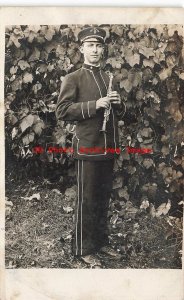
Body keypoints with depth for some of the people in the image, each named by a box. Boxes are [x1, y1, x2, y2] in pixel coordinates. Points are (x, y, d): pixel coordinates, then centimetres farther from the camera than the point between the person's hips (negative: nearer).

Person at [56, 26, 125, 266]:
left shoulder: (108, 78, 15)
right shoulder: (73, 79, -4)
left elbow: (118, 112, 23)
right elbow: (61, 111, -12)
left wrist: (118, 103, -1)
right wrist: (94, 105, -20)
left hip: (109, 148, 6)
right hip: (87, 149, -6)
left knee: (104, 198, 14)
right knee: (86, 200, 2)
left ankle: (101, 241, 28)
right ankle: (84, 248, 16)